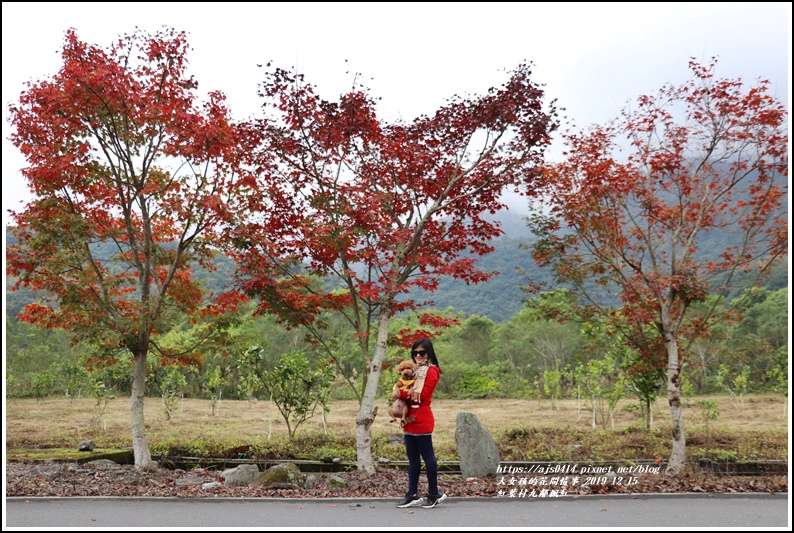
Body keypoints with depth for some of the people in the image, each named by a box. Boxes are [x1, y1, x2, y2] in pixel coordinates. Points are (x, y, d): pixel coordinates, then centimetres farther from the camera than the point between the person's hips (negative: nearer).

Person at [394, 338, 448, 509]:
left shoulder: (431, 371, -6)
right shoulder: (415, 370, 20)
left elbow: (422, 395, -14)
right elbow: (407, 389, 19)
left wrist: (402, 393, -10)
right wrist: (404, 392, -2)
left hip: (422, 420, -9)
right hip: (410, 419, 9)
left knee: (427, 455, -2)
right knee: (413, 458, 11)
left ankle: (434, 494, 8)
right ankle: (412, 495, 16)